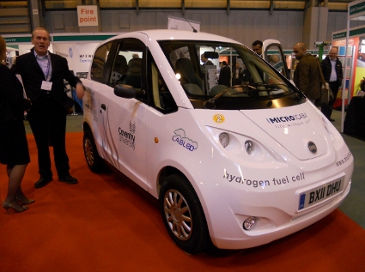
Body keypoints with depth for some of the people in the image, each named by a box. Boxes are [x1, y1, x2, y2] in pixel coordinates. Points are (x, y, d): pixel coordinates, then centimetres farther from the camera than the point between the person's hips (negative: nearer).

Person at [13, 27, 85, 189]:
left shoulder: (60, 60, 10)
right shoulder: (23, 60, 1)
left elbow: (69, 76, 17)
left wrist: (78, 84, -5)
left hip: (57, 107, 1)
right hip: (36, 109, -1)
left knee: (59, 143, 11)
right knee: (41, 144, 12)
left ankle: (63, 173, 23)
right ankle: (45, 175, 26)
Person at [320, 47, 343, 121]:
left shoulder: (339, 63, 13)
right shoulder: (324, 62, -4)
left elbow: (340, 73, 19)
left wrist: (340, 81, 9)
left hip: (335, 84, 6)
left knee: (332, 101, 11)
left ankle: (328, 116, 20)